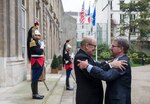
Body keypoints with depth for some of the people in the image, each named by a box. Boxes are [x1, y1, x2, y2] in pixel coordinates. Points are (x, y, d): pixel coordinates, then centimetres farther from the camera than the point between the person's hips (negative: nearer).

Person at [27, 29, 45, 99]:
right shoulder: (33, 43, -11)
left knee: (36, 78, 13)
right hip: (36, 63, -10)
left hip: (39, 63, 10)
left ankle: (36, 93, 20)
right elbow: (39, 52, -20)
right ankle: (34, 94, -1)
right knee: (35, 79, -5)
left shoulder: (38, 42, 19)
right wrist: (42, 46, -9)